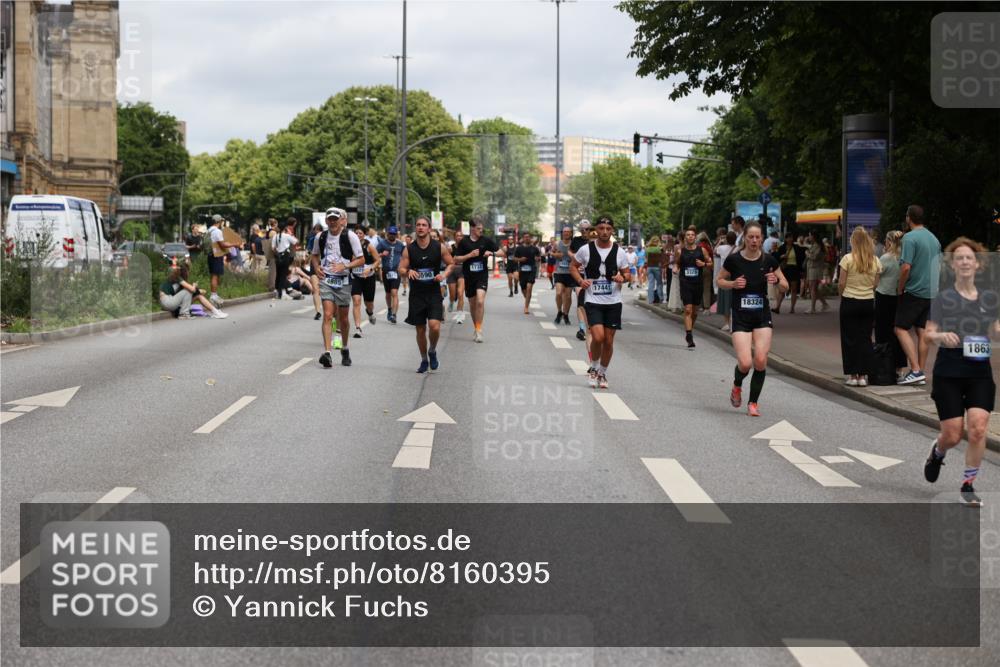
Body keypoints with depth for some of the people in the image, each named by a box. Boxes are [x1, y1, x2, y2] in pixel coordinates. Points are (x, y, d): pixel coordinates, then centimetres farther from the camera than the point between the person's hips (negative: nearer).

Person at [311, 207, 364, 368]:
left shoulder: (350, 236, -7)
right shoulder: (321, 237, 2)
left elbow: (361, 260, -4)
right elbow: (315, 255, 20)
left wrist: (344, 266, -19)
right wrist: (316, 267, -1)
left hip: (343, 280, -1)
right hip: (326, 279, 1)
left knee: (343, 318, 11)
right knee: (328, 315, -14)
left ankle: (344, 350, 34)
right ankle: (327, 353, -22)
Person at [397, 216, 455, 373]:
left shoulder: (439, 247, -2)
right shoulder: (409, 249, 0)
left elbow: (451, 264, 8)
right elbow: (401, 269, 1)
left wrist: (444, 274, -11)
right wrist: (408, 272, -21)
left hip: (434, 293, -1)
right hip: (416, 294, 1)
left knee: (434, 326, -17)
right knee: (420, 329, 7)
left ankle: (432, 351, 12)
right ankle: (424, 360, 25)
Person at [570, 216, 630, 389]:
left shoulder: (619, 252, 0)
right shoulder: (586, 250, -3)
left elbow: (627, 273, 10)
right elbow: (573, 266, 11)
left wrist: (622, 278, -14)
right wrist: (580, 280, -8)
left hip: (613, 302, 2)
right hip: (593, 301, -2)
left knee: (609, 341, 5)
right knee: (598, 337, -17)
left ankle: (602, 374, 24)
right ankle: (593, 368, 8)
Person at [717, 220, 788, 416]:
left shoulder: (768, 260, -2)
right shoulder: (734, 259, -7)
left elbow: (785, 286, 8)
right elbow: (719, 280, 7)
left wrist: (776, 281, -14)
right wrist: (733, 284, -12)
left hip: (762, 316, 2)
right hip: (740, 317, -2)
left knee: (761, 360, -10)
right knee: (745, 363, -13)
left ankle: (753, 403, 8)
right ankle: (737, 386, 22)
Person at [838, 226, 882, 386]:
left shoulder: (848, 259, -11)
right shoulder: (875, 261, 0)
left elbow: (841, 283, -9)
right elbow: (876, 284, 4)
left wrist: (841, 295, 8)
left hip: (850, 302, -3)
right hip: (868, 302, 3)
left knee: (850, 339, 5)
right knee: (865, 338, 9)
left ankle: (853, 376, 5)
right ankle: (863, 376, 7)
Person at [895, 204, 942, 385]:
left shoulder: (910, 238, -13)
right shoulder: (933, 238, 13)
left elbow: (906, 267, -20)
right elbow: (939, 265, 20)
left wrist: (900, 288, -8)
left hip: (914, 291, -8)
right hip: (931, 292, 8)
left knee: (901, 329, -4)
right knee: (922, 332, 10)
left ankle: (916, 370, -14)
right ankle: (921, 374, 11)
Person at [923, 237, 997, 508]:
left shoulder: (991, 297, 7)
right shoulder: (943, 297, -1)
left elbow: (996, 332, 13)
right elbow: (929, 334, -2)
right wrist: (943, 336, -24)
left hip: (980, 371, 2)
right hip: (949, 371, -2)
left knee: (978, 429, -12)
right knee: (952, 435, -1)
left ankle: (968, 486, 3)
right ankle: (938, 451, 36)